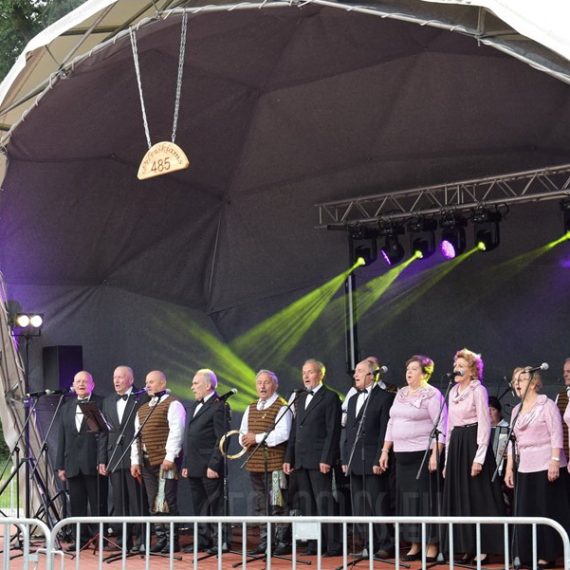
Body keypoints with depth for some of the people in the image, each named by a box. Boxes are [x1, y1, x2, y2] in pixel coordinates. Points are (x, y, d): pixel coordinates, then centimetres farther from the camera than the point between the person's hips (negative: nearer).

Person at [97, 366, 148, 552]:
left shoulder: (142, 399, -1)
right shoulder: (108, 402, 16)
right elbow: (103, 432, 15)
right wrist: (102, 460, 9)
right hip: (114, 458, 5)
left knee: (138, 500, -5)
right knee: (119, 502, 5)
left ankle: (141, 539, -1)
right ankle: (122, 540, 10)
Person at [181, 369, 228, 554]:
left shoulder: (218, 407, -10)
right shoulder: (194, 407, 18)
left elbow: (222, 439, -15)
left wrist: (214, 465, -19)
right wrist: (185, 464, 15)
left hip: (210, 468, -9)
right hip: (194, 468, 9)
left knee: (216, 505, -3)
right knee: (199, 506, 12)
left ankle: (219, 542, 2)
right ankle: (203, 540, 18)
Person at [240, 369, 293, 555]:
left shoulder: (281, 407, -6)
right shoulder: (251, 408, 17)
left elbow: (282, 434, -18)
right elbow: (243, 433, 20)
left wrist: (257, 438, -16)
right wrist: (245, 439, -4)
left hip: (274, 465, -7)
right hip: (255, 463, 7)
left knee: (277, 505, -7)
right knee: (260, 505, 11)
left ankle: (283, 542, -3)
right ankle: (265, 541, 18)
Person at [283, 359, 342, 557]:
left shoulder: (330, 398, -4)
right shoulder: (302, 398, 19)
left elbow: (333, 431, -10)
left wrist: (326, 459, -17)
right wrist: (289, 458, 13)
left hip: (319, 460, -7)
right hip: (301, 461, 7)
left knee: (324, 503, -8)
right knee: (306, 504, 7)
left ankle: (333, 545, -6)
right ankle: (314, 544, 11)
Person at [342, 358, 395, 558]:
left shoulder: (384, 397, -5)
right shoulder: (353, 400, 20)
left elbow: (385, 432, -11)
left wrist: (379, 460, -15)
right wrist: (345, 459, 13)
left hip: (373, 463, -8)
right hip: (355, 463, 8)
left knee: (379, 505, -6)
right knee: (360, 508, 8)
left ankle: (386, 545, -2)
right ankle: (369, 545, 13)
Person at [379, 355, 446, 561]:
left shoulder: (432, 395, -7)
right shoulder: (401, 394, 16)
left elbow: (440, 426, -13)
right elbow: (392, 423, 20)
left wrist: (436, 454, -20)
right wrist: (385, 451, 15)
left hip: (424, 454, -7)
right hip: (402, 455, 7)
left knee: (426, 498, -5)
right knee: (407, 499, 7)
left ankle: (432, 546, 1)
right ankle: (414, 545, 14)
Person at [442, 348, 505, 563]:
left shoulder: (478, 390, -8)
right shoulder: (453, 392, 14)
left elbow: (484, 425, -13)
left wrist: (479, 458, -19)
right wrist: (447, 459, 14)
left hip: (473, 443, -8)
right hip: (456, 445, 8)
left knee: (478, 497, -5)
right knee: (459, 498, 7)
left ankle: (484, 547, -2)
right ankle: (468, 546, 12)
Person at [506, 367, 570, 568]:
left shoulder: (546, 404, -4)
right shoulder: (516, 410, 15)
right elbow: (513, 441, 17)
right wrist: (509, 468, 11)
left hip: (547, 467, -7)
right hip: (525, 469, 7)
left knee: (548, 512, -3)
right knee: (527, 513, 6)